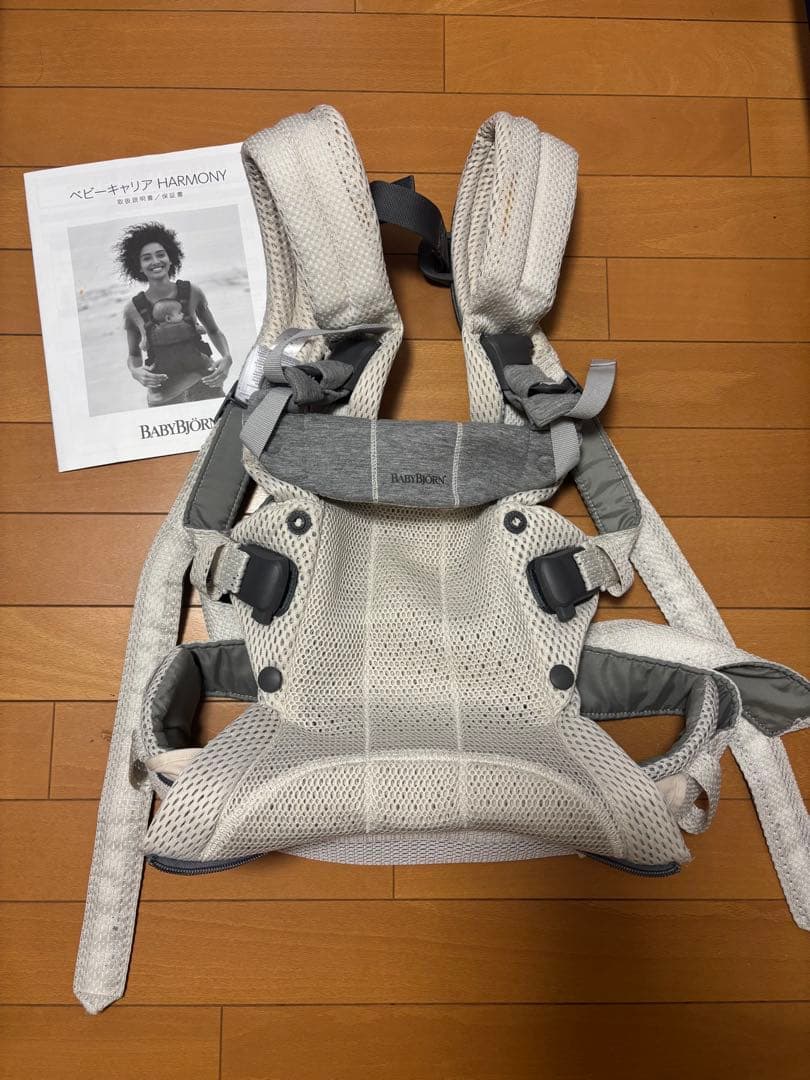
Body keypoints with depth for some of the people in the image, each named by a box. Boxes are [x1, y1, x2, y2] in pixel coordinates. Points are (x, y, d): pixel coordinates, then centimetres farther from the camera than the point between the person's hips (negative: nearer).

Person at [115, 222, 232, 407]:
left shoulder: (192, 292, -2)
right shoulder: (133, 308, -3)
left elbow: (214, 331, 12)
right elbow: (133, 355, 9)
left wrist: (226, 358, -6)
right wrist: (135, 372, -13)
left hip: (204, 384, 1)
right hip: (163, 396, -1)